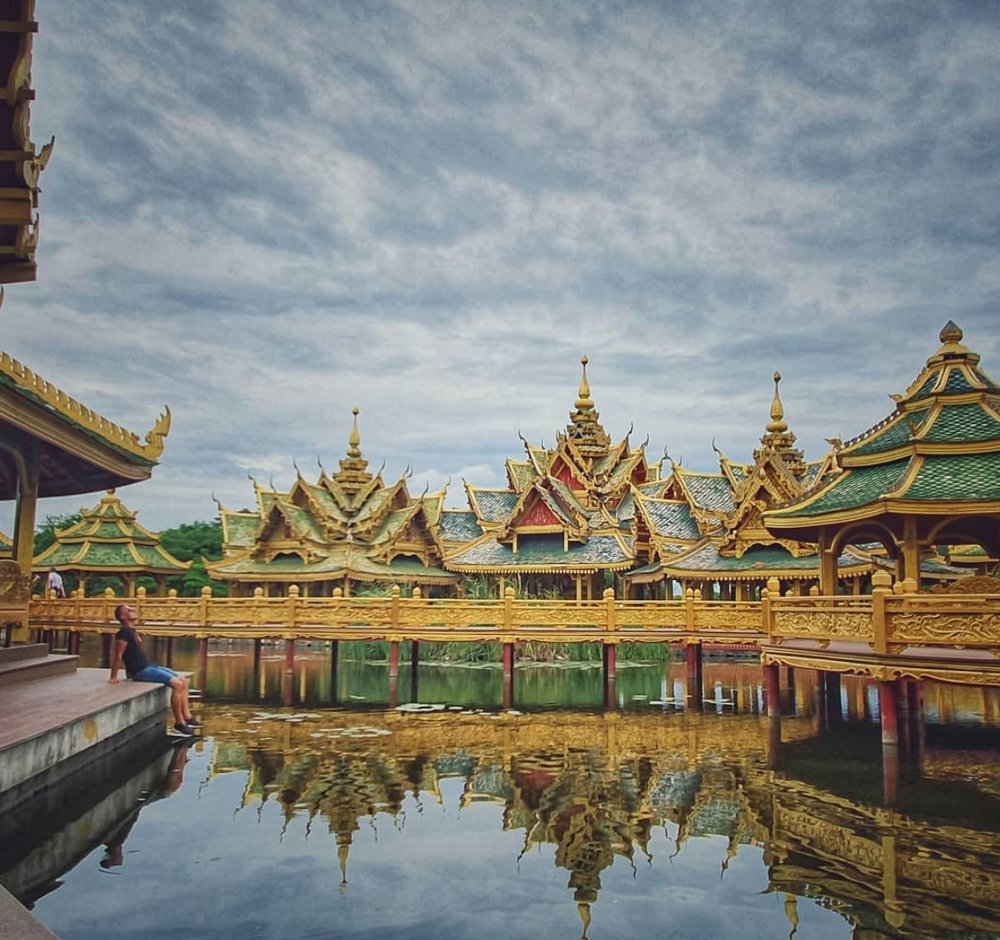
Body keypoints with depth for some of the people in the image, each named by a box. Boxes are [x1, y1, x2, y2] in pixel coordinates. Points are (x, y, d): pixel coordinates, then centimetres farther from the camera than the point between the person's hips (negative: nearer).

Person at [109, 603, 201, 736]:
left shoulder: (132, 631, 17)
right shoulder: (124, 632, -13)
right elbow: (118, 655, -17)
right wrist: (113, 677, -19)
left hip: (148, 666, 10)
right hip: (140, 671, -10)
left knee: (183, 680, 3)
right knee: (177, 683, -21)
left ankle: (187, 717, 3)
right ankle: (179, 723, -14)